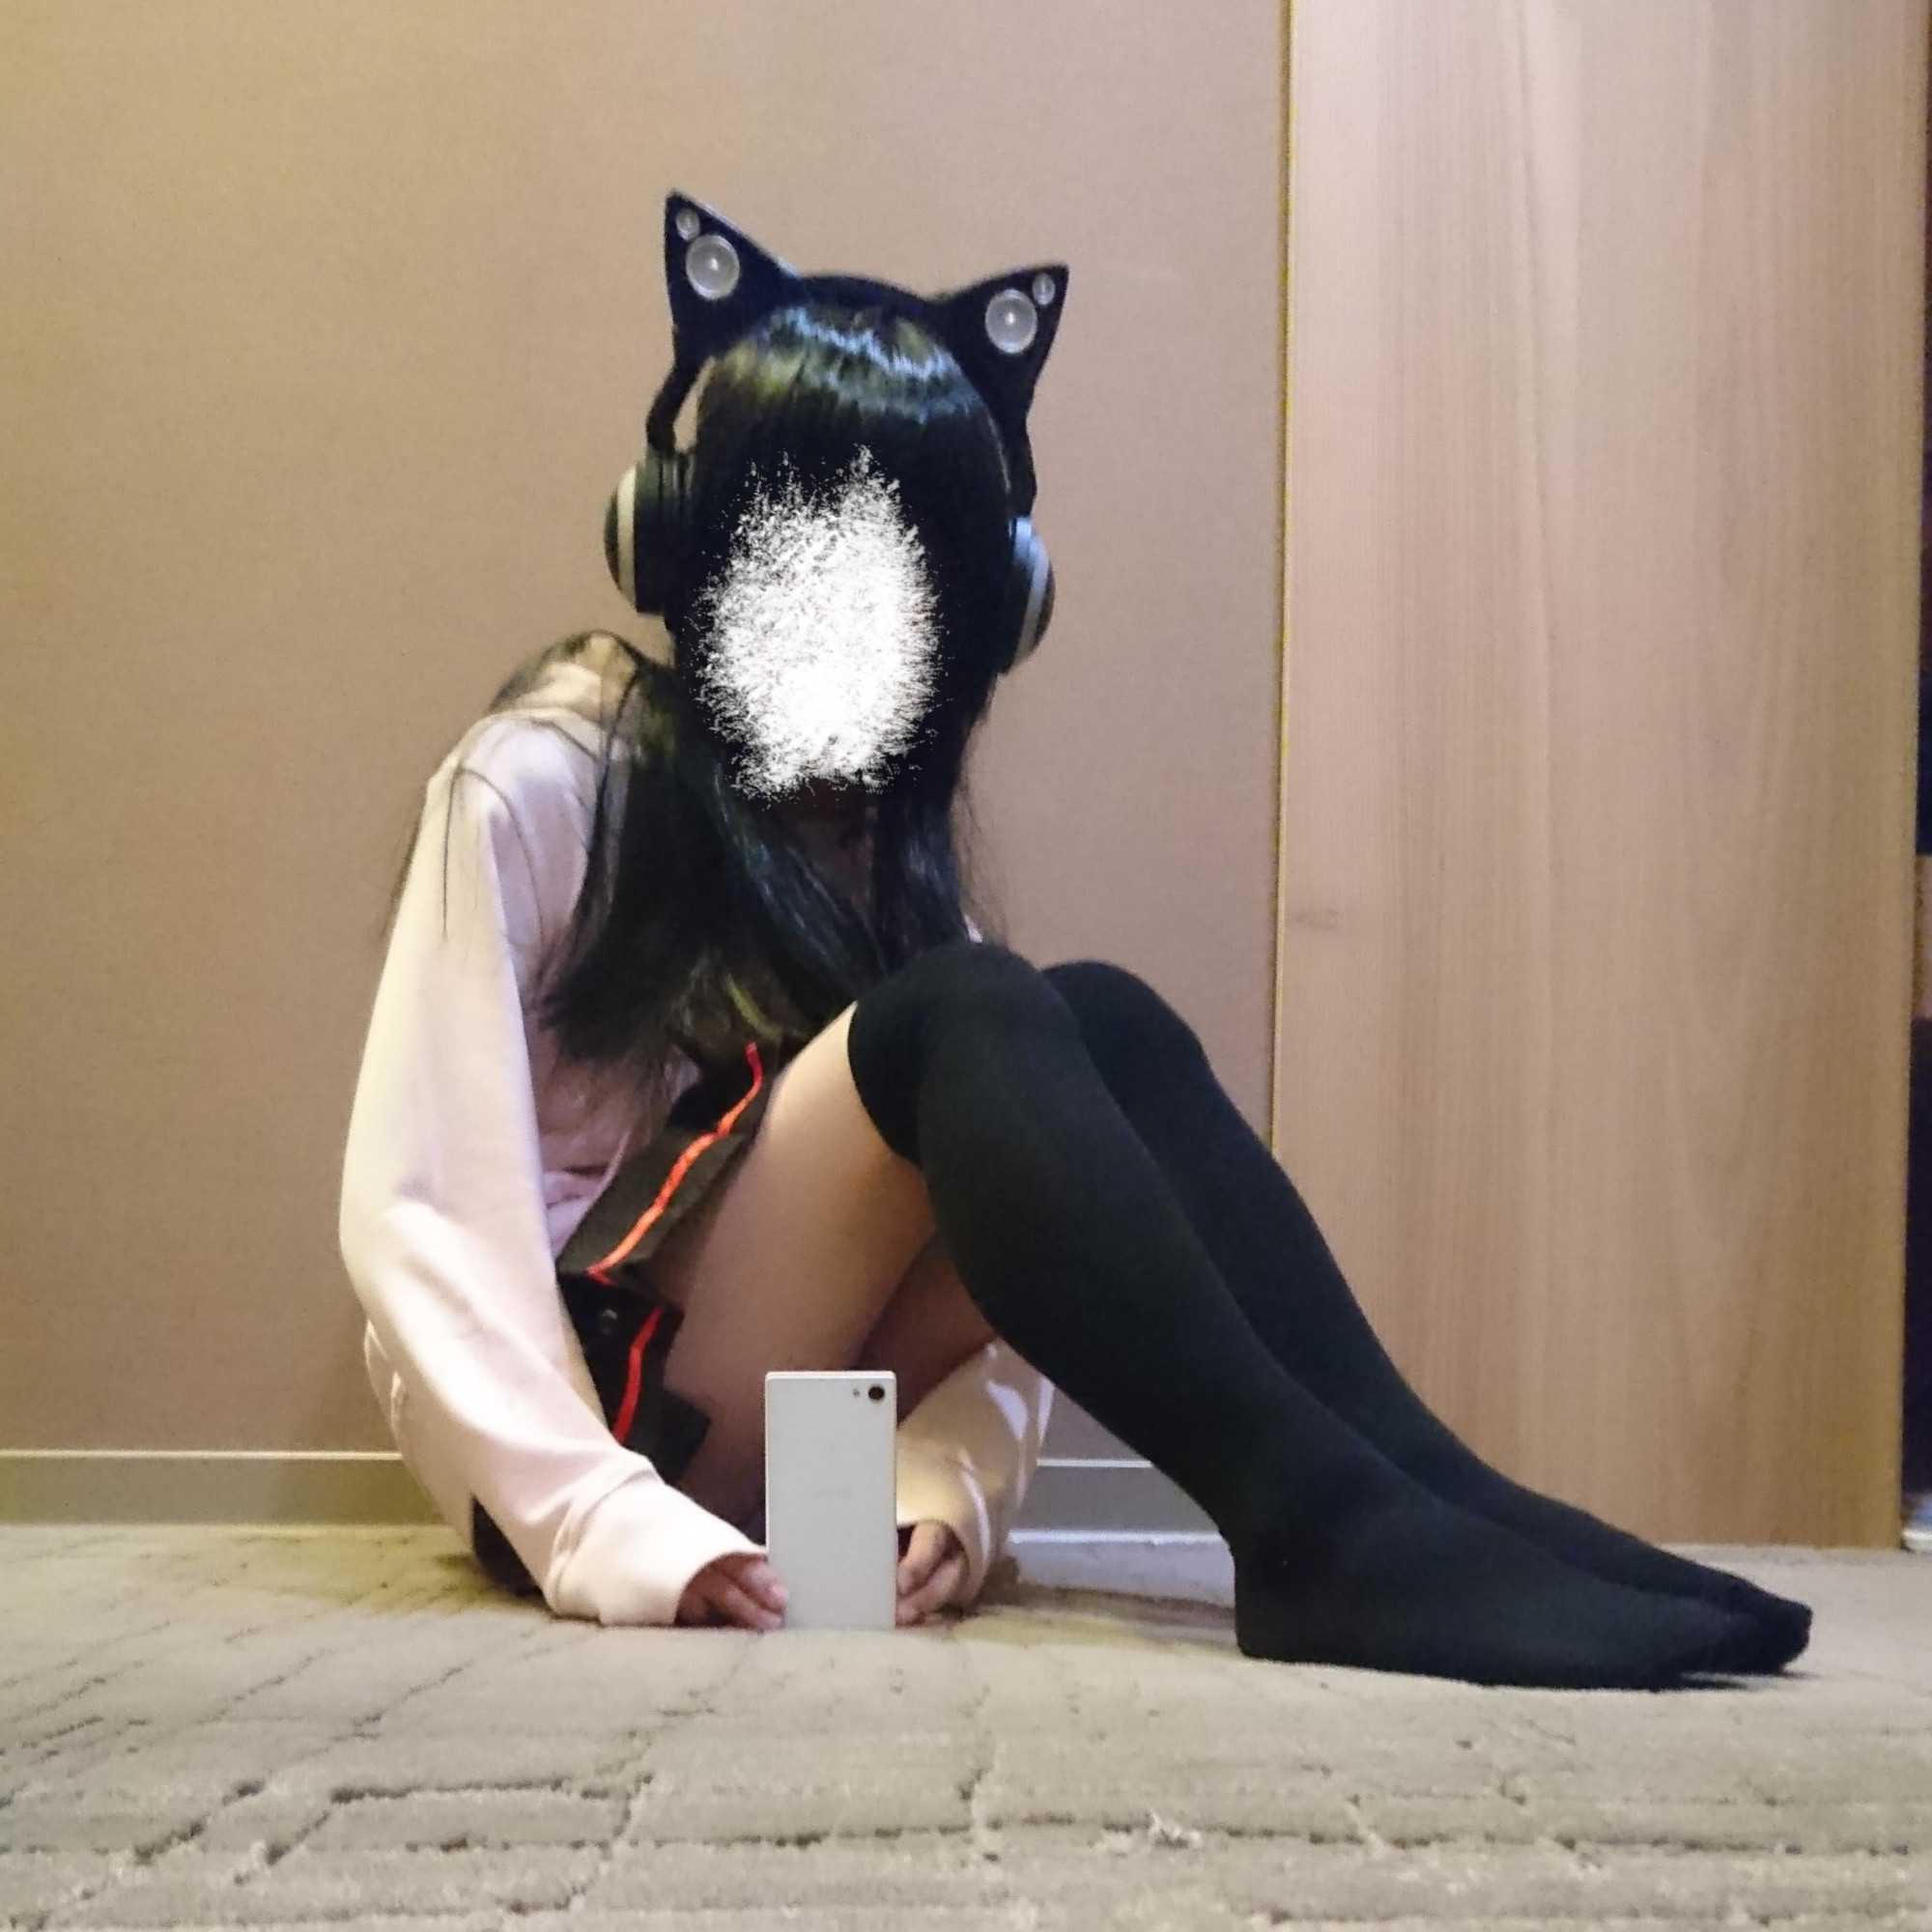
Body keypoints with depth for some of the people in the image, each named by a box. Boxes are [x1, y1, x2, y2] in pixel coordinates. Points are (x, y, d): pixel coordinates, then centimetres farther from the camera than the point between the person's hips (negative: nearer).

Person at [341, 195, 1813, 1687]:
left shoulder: (885, 806, 11)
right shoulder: (545, 780, -6)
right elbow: (417, 1211, -15)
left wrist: (952, 1473, -20)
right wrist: (603, 1524, -29)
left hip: (803, 1432, 5)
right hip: (602, 1412, -5)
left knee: (1102, 1025, -20)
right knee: (966, 1018, -28)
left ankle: (1427, 1503, -31)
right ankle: (1318, 1529, -39)